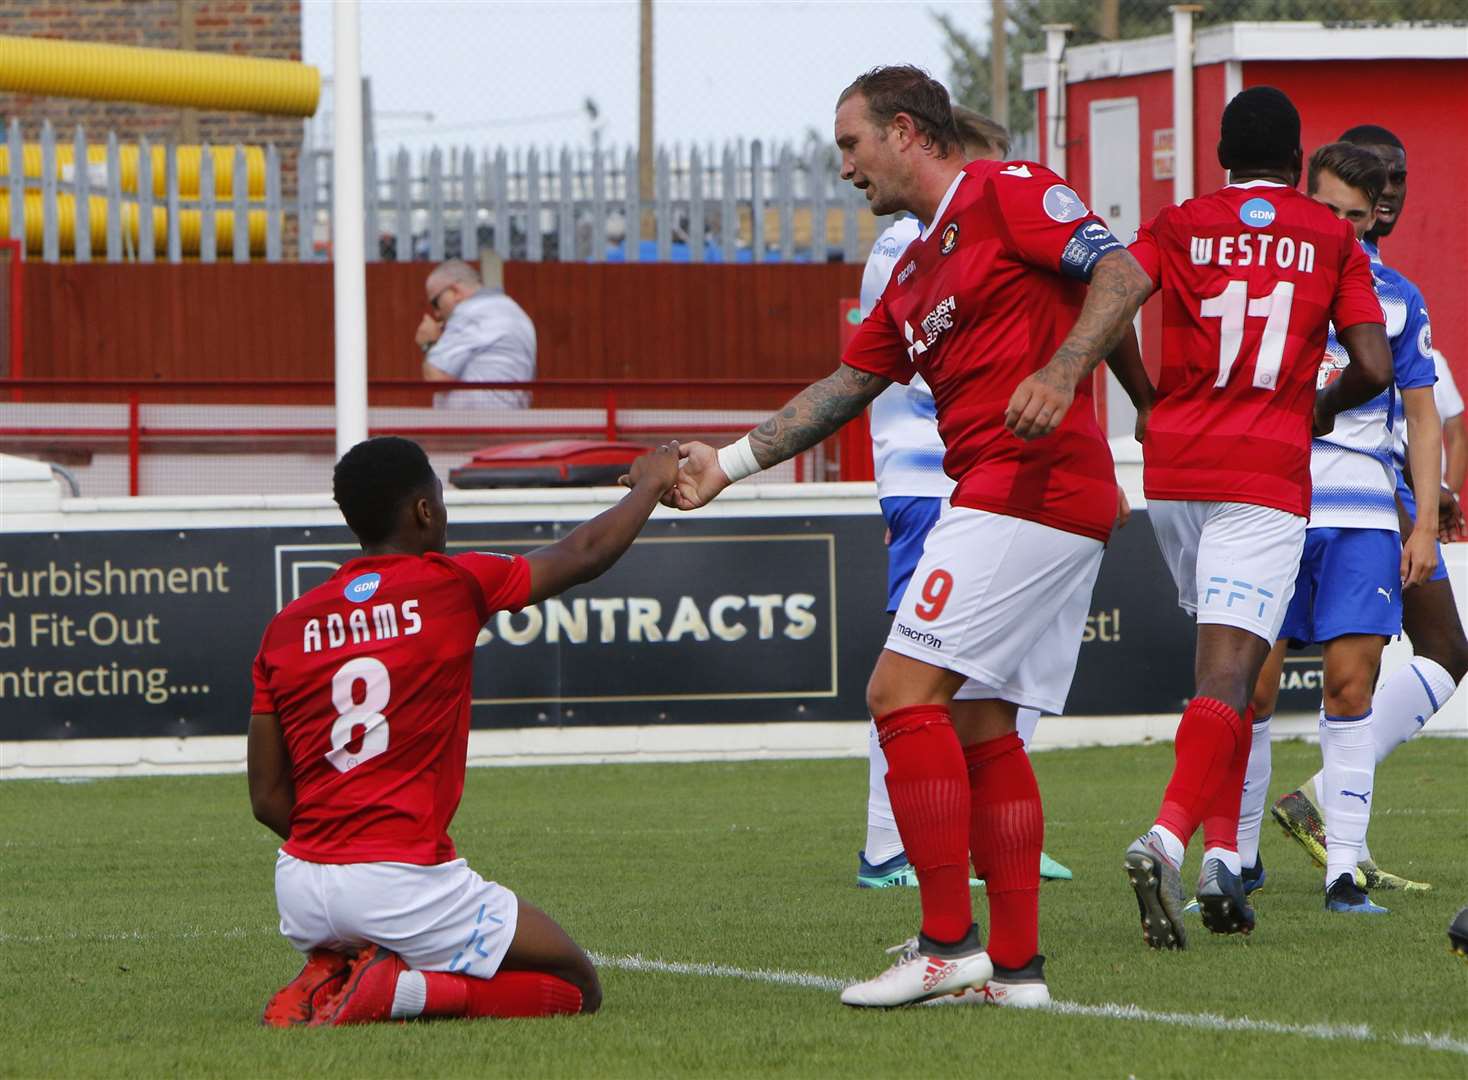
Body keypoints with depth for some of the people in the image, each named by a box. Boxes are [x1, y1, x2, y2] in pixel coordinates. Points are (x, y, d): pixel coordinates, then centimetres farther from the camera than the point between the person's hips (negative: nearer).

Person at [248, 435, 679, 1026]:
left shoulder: (287, 627, 7)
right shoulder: (451, 585, -4)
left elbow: (267, 799, 7)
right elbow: (583, 554, 11)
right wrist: (650, 484, 29)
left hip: (300, 890, 6)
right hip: (404, 884, -6)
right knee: (577, 987, 9)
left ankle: (327, 978, 5)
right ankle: (395, 992, -11)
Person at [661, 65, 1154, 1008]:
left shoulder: (1009, 193, -4)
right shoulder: (913, 278, 23)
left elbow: (1124, 273, -13)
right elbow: (844, 390, 28)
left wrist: (1060, 371, -27)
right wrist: (728, 464, 26)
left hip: (1027, 486, -10)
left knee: (904, 691, -12)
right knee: (981, 728, 10)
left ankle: (948, 944, -14)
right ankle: (1016, 962, 10)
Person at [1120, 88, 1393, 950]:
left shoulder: (1179, 227, 8)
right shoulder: (1331, 239, 6)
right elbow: (1374, 366, -1)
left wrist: (1149, 399, 9)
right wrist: (1327, 407, 21)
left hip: (1173, 463, 3)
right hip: (1267, 473, -3)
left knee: (1225, 657, 20)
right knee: (1230, 670, -10)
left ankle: (1223, 853, 14)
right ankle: (1168, 839, -31)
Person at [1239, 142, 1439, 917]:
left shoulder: (1397, 302, 9)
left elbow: (1423, 418, 13)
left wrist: (1426, 524, 5)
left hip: (1361, 515, 0)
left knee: (1349, 684, -7)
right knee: (1251, 687, -3)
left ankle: (1344, 870, -6)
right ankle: (1240, 855, 11)